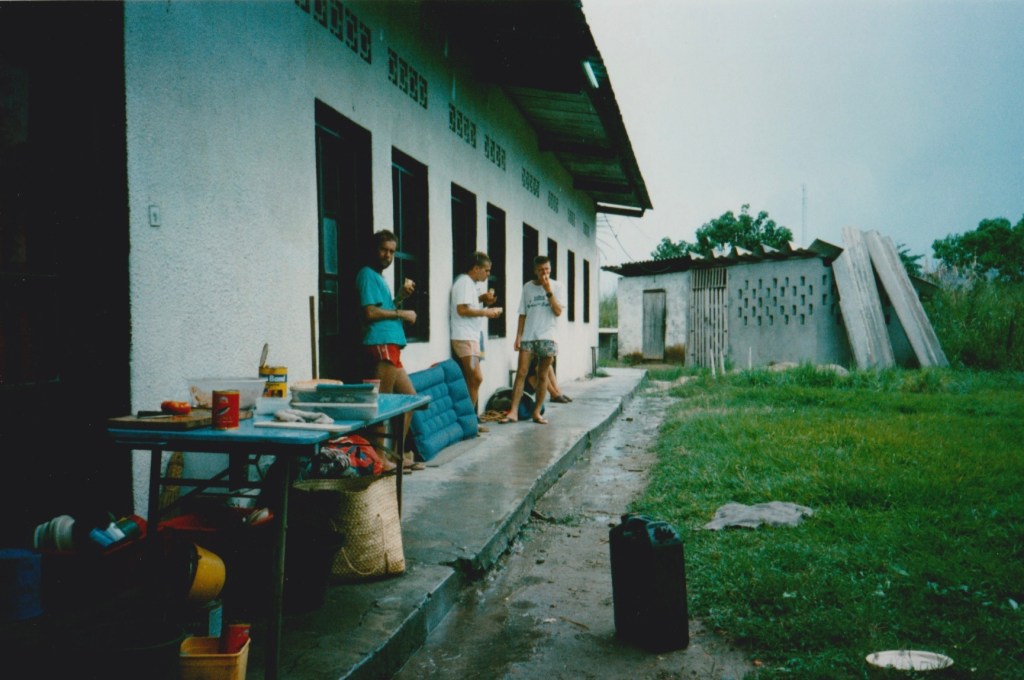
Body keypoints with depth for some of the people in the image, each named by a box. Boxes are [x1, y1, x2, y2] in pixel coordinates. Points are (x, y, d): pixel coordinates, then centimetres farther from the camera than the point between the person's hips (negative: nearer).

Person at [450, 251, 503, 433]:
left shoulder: (472, 283, 19)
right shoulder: (464, 282, -11)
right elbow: (462, 309, -20)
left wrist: (482, 299, 9)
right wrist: (486, 312, -14)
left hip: (471, 336, 11)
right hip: (464, 337, -11)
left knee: (471, 380, 9)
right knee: (476, 378, -14)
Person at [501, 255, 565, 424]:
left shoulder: (557, 286, 4)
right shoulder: (527, 287, 9)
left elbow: (558, 311, -7)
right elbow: (522, 314, 10)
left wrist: (548, 291, -13)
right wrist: (518, 336, 3)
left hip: (547, 337, -1)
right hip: (528, 336, 1)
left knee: (542, 376, 3)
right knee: (521, 373, -8)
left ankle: (537, 412, 11)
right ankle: (513, 411, -10)